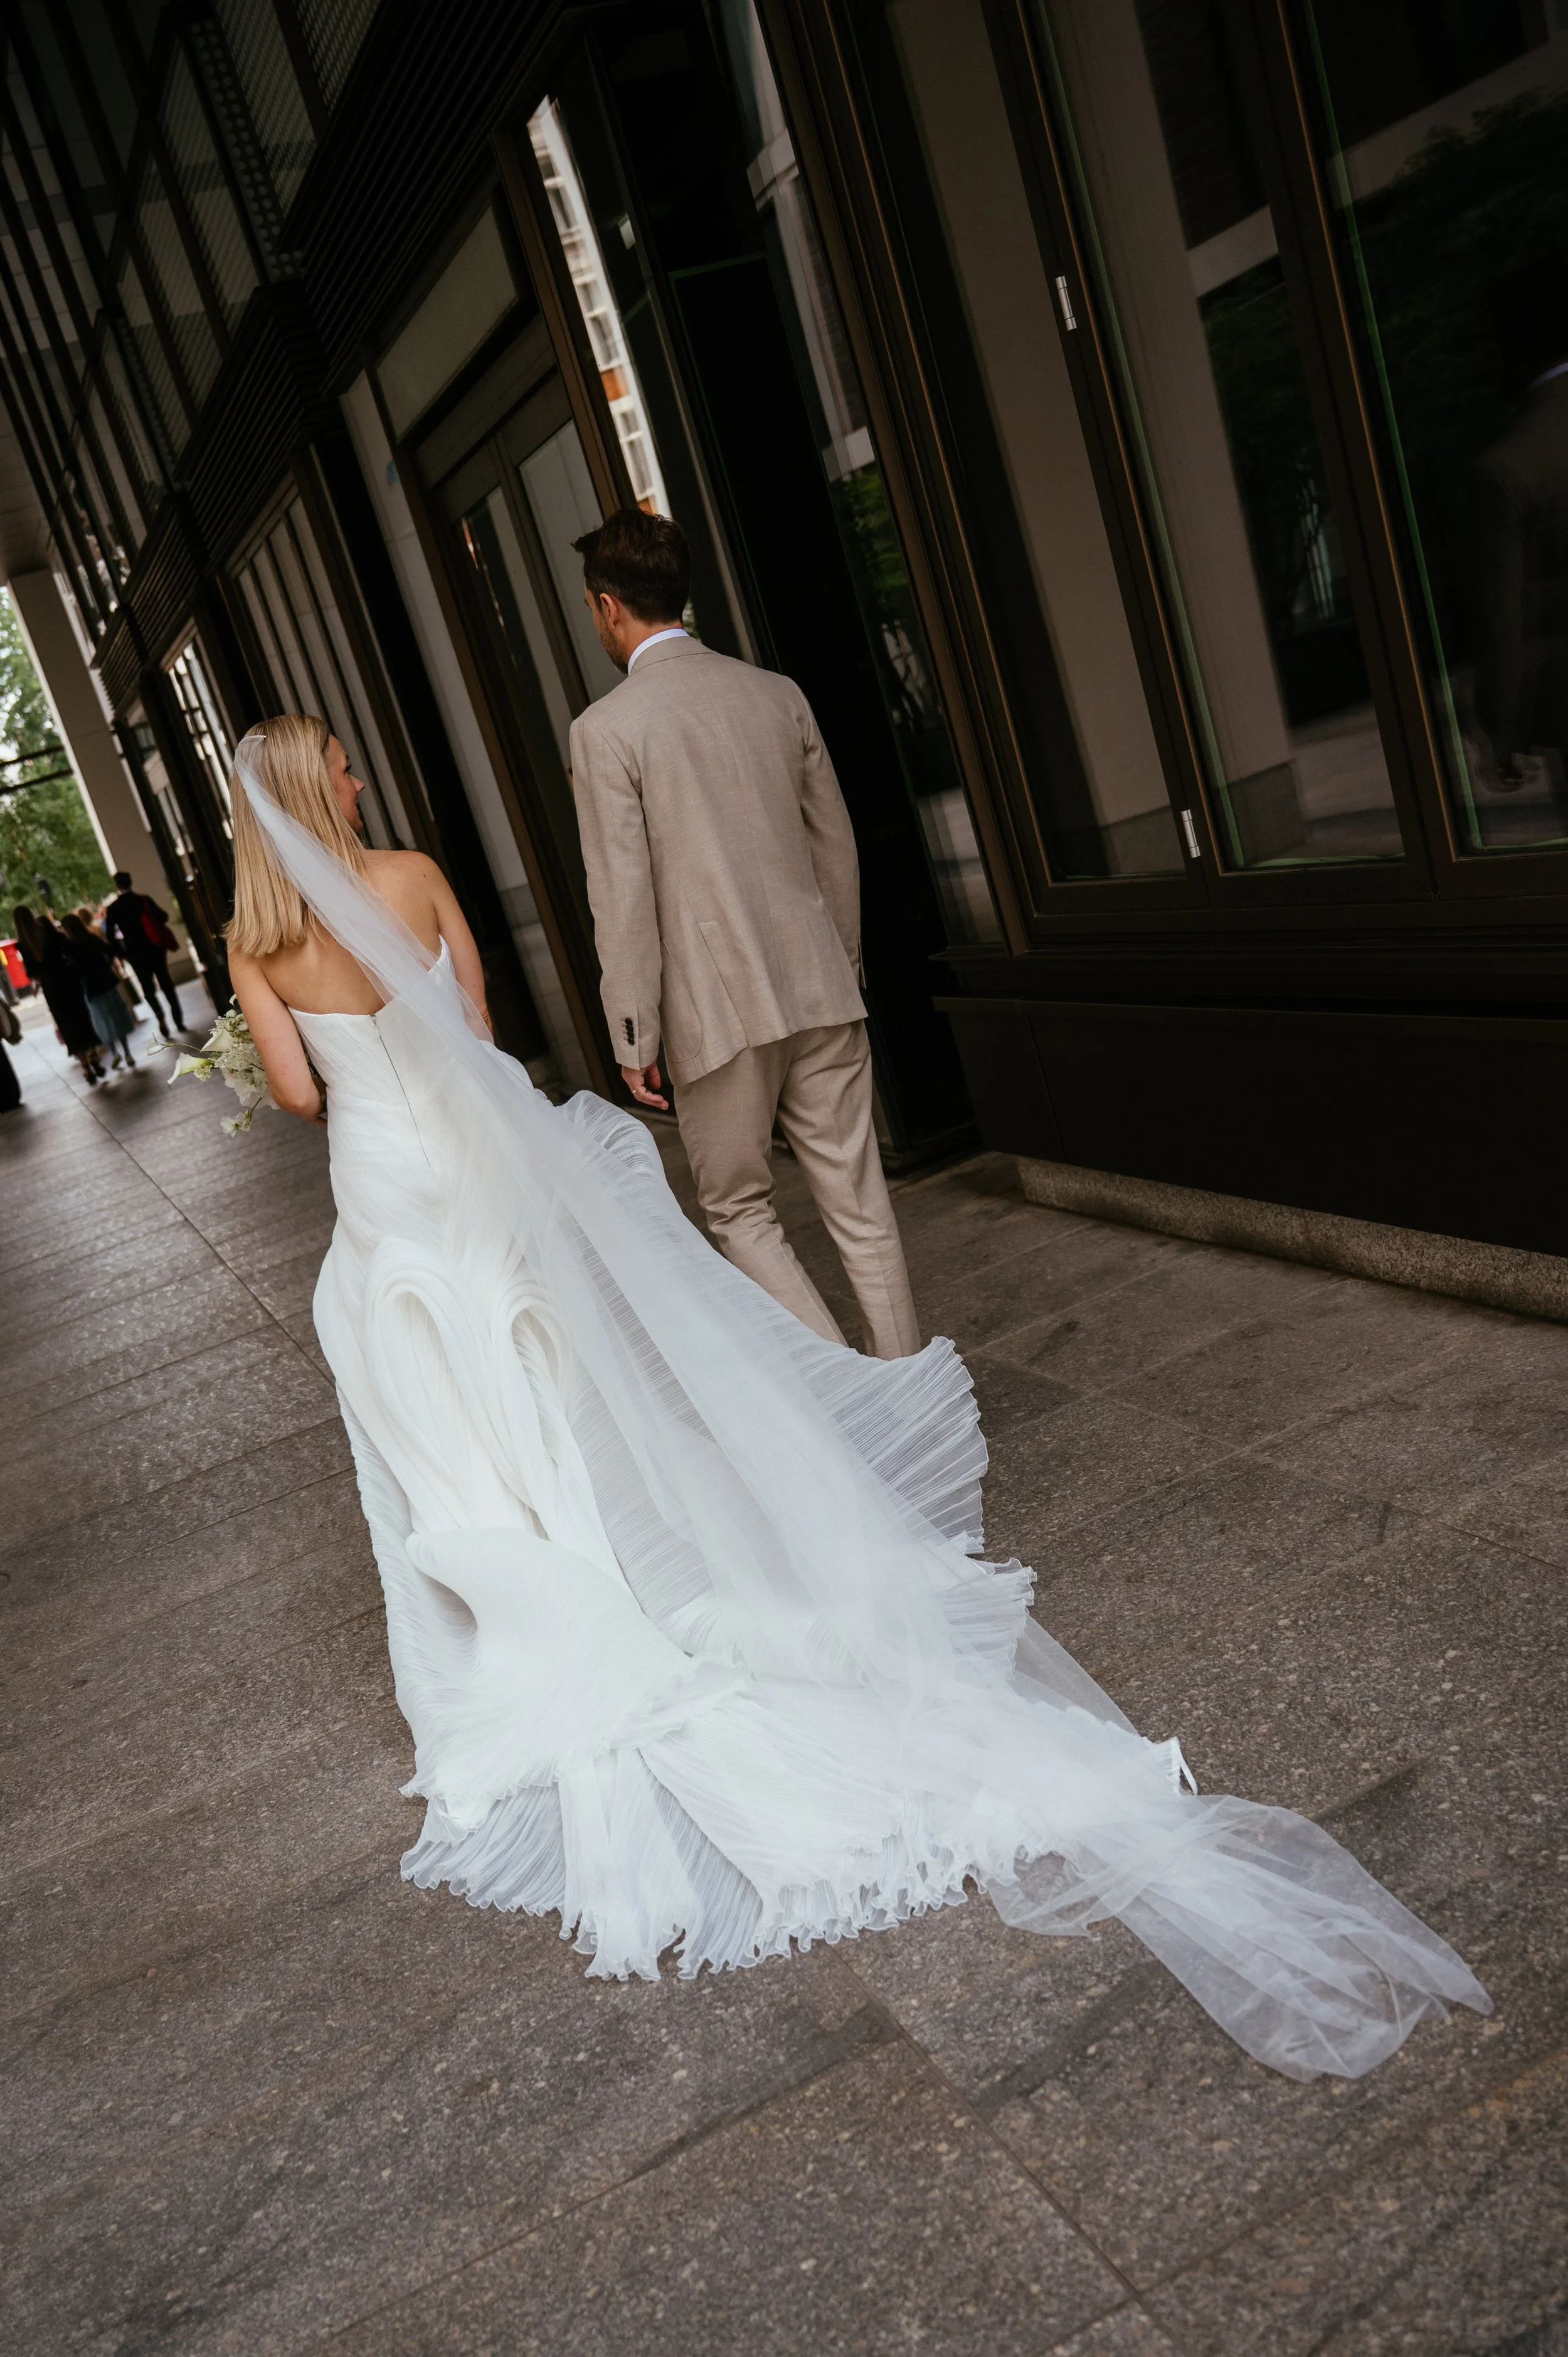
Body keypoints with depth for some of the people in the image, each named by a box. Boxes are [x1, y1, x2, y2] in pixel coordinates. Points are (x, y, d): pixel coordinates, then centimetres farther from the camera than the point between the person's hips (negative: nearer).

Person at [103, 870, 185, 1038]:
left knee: (148, 988, 9)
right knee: (166, 983, 14)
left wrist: (122, 953, 2)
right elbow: (162, 917, -2)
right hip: (155, 948, 2)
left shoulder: (112, 909, -7)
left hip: (136, 953, -2)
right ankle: (178, 1019, 14)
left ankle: (160, 1016, -13)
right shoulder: (144, 899, -5)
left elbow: (110, 935, -8)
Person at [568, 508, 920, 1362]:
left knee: (738, 1208, 13)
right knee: (857, 1200, 11)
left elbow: (623, 898, -11)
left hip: (718, 1009, -5)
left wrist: (634, 1040, -4)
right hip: (819, 990, 5)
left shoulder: (606, 728, -9)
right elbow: (836, 844, 13)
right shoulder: (777, 692, 7)